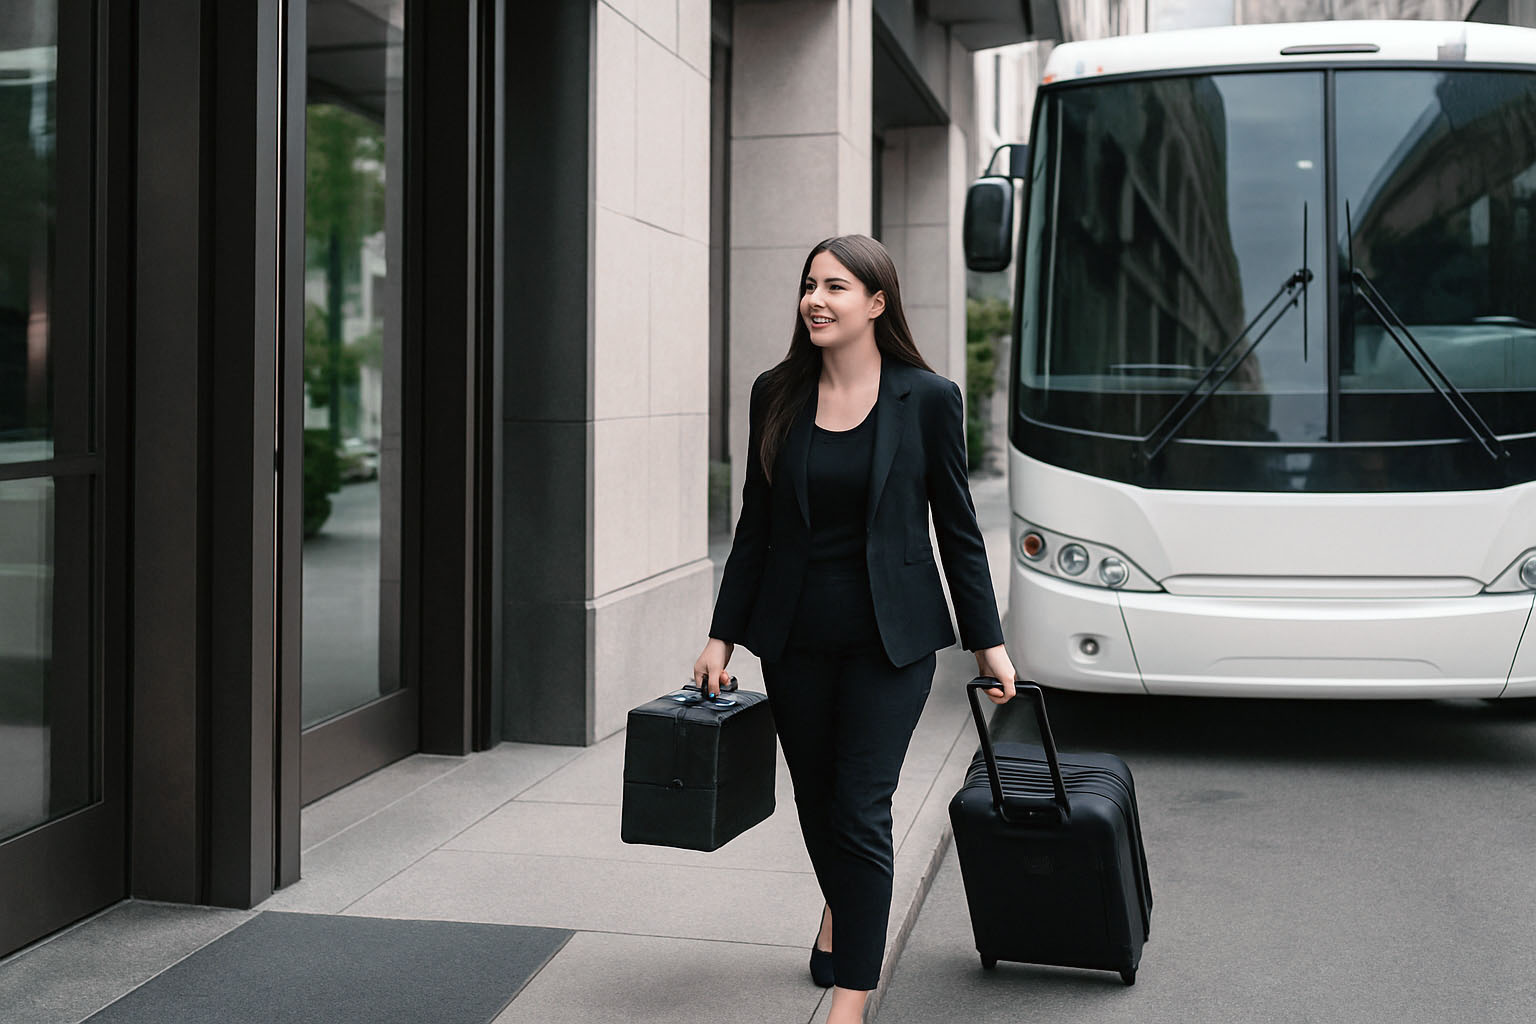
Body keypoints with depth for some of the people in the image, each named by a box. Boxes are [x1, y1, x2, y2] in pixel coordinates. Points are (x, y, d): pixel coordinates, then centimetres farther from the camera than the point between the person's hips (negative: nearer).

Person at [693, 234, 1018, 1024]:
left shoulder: (927, 398, -5)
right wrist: (722, 635, 5)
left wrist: (988, 641, 2)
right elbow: (756, 524, 7)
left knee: (860, 811, -6)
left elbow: (957, 527, 1)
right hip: (794, 633, 3)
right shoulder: (777, 395, 2)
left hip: (889, 636, -3)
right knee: (816, 798, 16)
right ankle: (840, 909, 47)